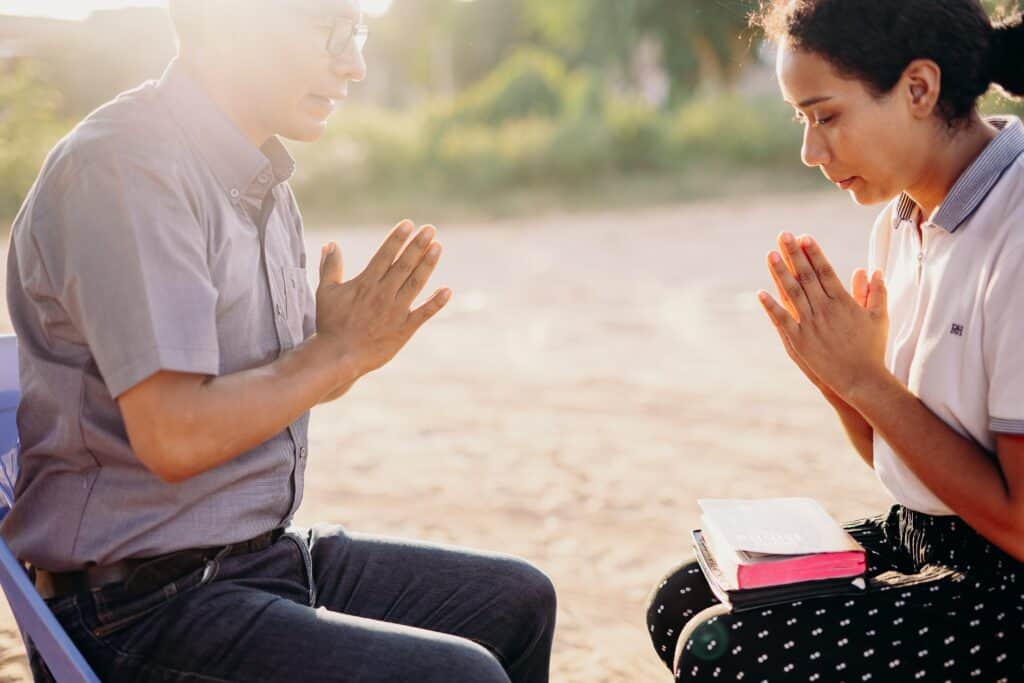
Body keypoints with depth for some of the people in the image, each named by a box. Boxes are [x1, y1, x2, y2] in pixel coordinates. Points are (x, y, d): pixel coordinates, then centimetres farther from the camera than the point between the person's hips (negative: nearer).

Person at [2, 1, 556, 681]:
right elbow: (175, 437, -26)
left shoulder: (265, 178, 10)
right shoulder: (123, 166, -19)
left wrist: (349, 340, -6)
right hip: (143, 605, -9)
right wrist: (336, 351, -14)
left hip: (268, 551, 9)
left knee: (518, 600, 14)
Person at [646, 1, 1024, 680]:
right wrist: (836, 374, -10)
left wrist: (865, 377, -18)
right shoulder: (902, 221, 4)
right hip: (917, 540, 8)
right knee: (681, 604, 5)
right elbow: (897, 459, 10)